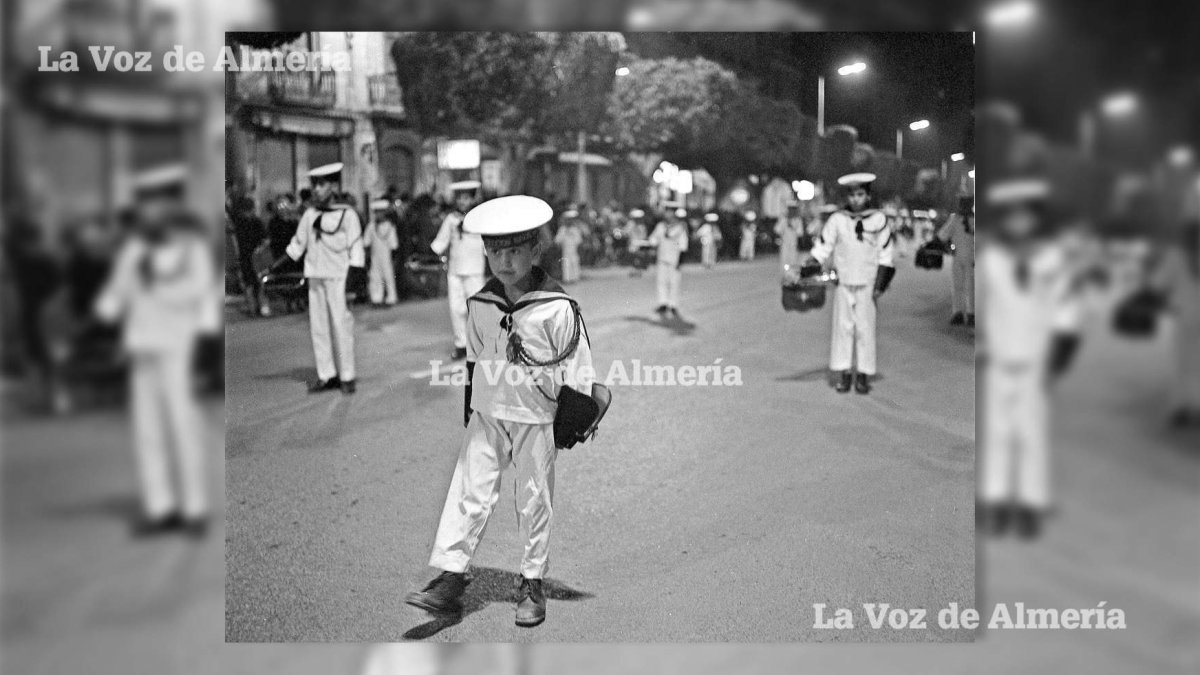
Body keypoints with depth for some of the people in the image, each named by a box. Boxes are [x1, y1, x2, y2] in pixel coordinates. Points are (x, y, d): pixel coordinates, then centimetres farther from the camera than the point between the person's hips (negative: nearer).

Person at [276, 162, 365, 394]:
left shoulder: (347, 215, -4)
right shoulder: (309, 214, 10)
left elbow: (356, 249, -5)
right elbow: (297, 244, 19)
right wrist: (276, 266, 16)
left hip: (338, 278, -5)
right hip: (315, 278, 5)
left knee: (341, 327, -5)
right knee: (318, 327, 4)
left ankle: (347, 377, 4)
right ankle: (326, 375, 12)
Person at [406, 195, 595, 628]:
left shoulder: (557, 308, -12)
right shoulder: (479, 305, 3)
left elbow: (578, 372, -6)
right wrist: (469, 410, 19)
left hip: (536, 420, -4)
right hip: (486, 415, 4)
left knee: (534, 503, 7)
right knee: (468, 492, -1)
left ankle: (533, 584, 22)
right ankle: (449, 580, 3)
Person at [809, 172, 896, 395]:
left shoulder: (879, 220, 1)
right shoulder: (837, 220, 0)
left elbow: (886, 254, 4)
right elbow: (822, 250, 3)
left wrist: (880, 286, 1)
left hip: (867, 284, 0)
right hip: (843, 283, 1)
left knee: (865, 328, 0)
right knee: (842, 326, 2)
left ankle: (864, 375, 6)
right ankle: (842, 374, 7)